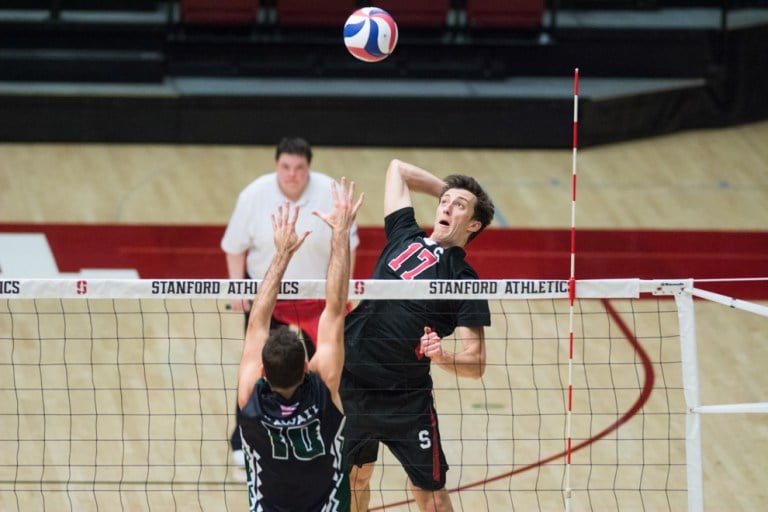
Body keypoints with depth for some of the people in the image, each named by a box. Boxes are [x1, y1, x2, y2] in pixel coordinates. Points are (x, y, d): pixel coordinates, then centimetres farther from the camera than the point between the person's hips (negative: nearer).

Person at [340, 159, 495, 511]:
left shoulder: (465, 280, -6)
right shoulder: (405, 237, 9)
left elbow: (476, 364, -11)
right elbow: (397, 168, 23)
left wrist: (442, 357, -31)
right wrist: (448, 189, 22)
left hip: (404, 399, -5)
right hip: (350, 382, 5)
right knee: (353, 476, 19)